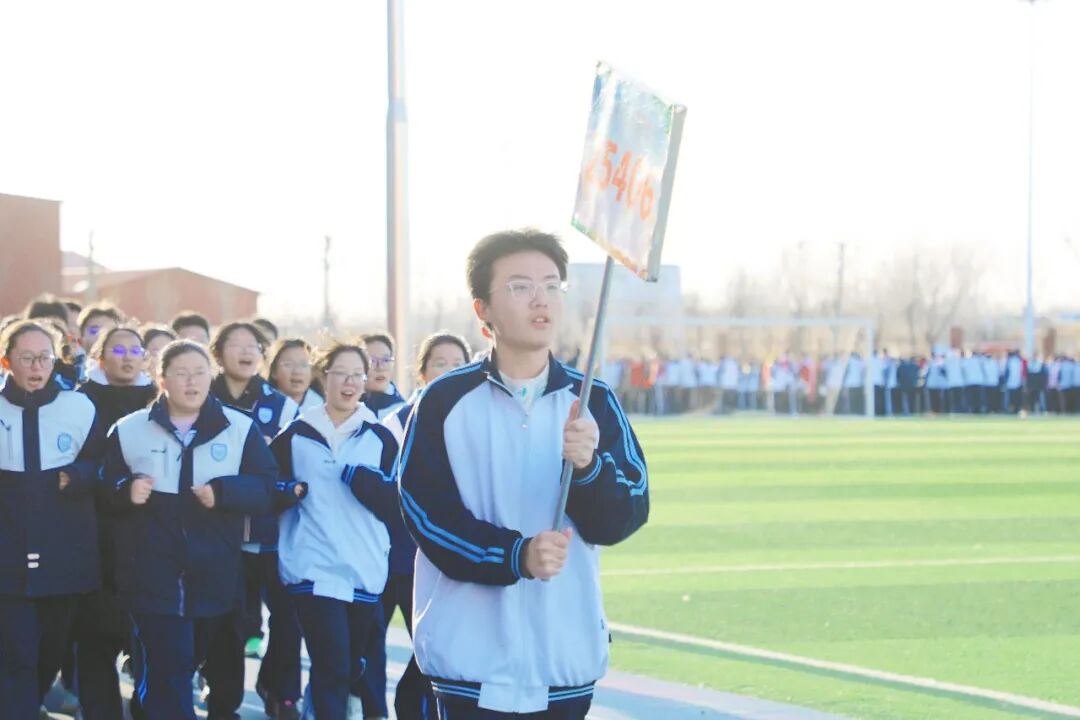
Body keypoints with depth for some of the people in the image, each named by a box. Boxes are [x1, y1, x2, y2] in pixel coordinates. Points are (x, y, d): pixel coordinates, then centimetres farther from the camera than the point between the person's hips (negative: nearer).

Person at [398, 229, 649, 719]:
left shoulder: (595, 403, 5)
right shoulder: (444, 402, -1)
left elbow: (621, 521, -3)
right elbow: (427, 513, -7)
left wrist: (588, 465, -24)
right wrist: (516, 554, -22)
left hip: (569, 654, 2)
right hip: (472, 655, -2)